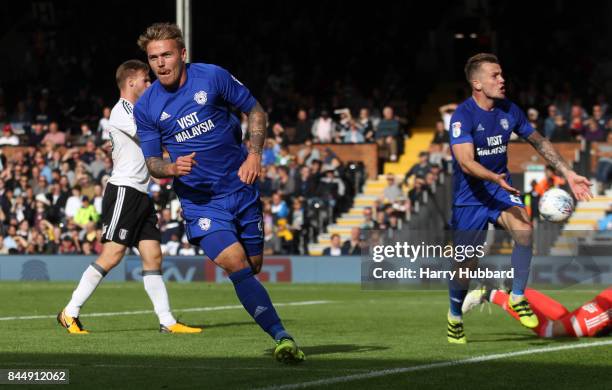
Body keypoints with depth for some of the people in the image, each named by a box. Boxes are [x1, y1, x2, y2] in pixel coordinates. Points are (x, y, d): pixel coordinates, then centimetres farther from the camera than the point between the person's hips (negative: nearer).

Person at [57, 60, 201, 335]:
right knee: (112, 255, -14)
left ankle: (167, 321, 0)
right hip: (123, 191, -10)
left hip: (140, 194, 10)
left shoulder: (136, 111, 22)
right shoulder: (121, 111, -8)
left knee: (153, 256, 3)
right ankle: (70, 313, -8)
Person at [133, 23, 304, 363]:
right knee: (237, 267, -21)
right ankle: (282, 337, -23)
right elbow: (152, 163, 3)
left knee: (254, 267, 9)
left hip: (241, 187, 1)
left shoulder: (213, 77, -6)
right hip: (199, 200, -1)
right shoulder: (146, 107, -3)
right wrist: (173, 168, -19)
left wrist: (254, 155, -8)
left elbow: (256, 111, 5)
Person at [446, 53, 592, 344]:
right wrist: (496, 178, -46)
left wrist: (568, 174, 7)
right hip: (468, 197, -4)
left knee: (524, 231, -26)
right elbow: (466, 163, -29)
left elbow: (539, 142, 12)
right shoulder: (463, 116, -19)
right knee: (465, 265, 1)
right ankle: (455, 316, 29)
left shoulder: (509, 110, -2)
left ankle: (518, 297, -7)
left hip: (501, 190, 4)